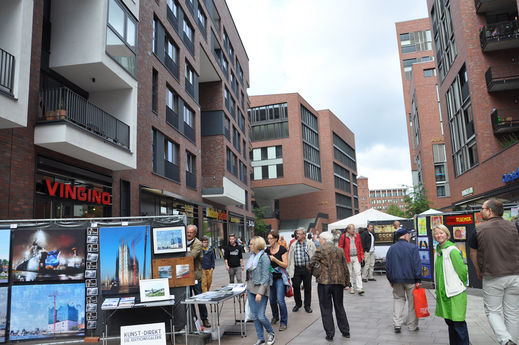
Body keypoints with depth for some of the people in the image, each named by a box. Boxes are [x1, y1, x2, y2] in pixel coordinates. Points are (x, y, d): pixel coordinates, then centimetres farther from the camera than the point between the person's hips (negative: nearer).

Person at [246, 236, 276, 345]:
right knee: (255, 316, 9)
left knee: (261, 316, -4)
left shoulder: (264, 257, -14)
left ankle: (271, 334, 21)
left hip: (261, 288, -7)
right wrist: (247, 289, 16)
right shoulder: (252, 256, 9)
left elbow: (265, 277, -17)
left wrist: (260, 292, -21)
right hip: (251, 289, 7)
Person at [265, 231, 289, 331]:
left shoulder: (282, 249, -8)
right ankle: (275, 316, 37)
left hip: (280, 277, -5)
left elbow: (285, 265, -10)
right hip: (271, 277, 5)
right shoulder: (267, 250, 6)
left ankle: (283, 322, 3)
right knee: (272, 299, 13)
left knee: (280, 300, -11)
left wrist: (275, 259, -22)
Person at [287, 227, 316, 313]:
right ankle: (298, 304, 24)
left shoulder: (310, 244, 0)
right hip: (296, 269, 2)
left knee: (307, 288, 6)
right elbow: (290, 257, 8)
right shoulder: (293, 245, 7)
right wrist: (289, 270, 4)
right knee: (296, 287, 4)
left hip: (307, 268, -2)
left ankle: (307, 305, 21)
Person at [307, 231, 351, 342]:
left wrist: (317, 274, 4)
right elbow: (345, 268, 9)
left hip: (324, 282, -4)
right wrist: (347, 283, 16)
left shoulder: (321, 250, -7)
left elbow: (310, 265, -13)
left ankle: (330, 334, 8)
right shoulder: (340, 250, 6)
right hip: (338, 282, 4)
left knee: (326, 309, 5)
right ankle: (345, 332, 25)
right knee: (339, 307, 18)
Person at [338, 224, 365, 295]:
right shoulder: (343, 236, -1)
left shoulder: (357, 236, 9)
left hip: (356, 257, 2)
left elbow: (360, 246, 13)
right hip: (348, 258, -2)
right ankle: (351, 288, 15)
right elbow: (340, 246, 0)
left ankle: (359, 288, -4)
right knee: (349, 273, 6)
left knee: (358, 273, -3)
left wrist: (362, 255, 8)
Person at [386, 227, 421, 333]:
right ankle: (412, 326, 17)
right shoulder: (413, 248, -8)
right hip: (410, 279, -3)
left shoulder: (391, 249, 3)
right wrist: (418, 280, -7)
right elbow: (417, 265, -11)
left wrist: (390, 280, 15)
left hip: (396, 280, 3)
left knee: (398, 300, 13)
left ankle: (397, 324, 6)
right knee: (412, 302, 10)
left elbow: (388, 266, 6)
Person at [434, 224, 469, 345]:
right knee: (449, 321, 16)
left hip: (455, 293, -8)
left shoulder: (452, 250, -14)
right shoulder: (438, 250, 11)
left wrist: (461, 285, 1)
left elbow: (462, 270, -12)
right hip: (443, 293, 8)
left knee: (458, 322, -3)